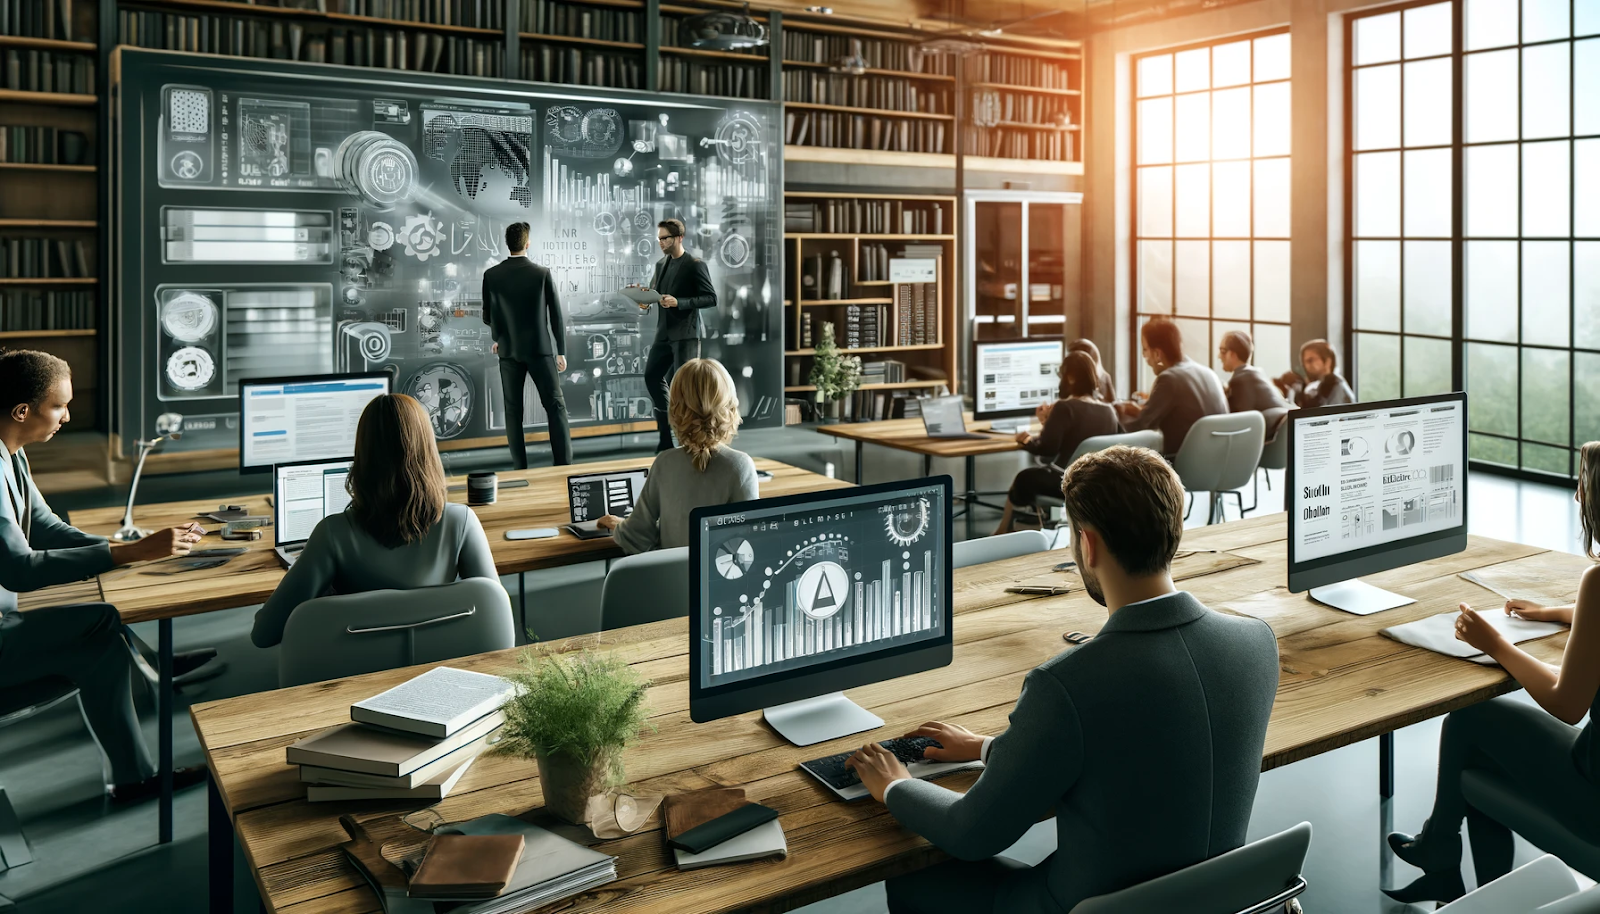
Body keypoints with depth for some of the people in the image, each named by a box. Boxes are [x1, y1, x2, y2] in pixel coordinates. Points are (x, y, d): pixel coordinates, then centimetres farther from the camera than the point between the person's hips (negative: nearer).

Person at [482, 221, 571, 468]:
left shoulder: (491, 275, -3)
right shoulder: (542, 273, -7)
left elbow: (488, 317, 3)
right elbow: (556, 315, -5)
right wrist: (562, 351, 3)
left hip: (509, 350, 2)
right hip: (540, 348, -2)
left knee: (513, 410, 8)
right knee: (556, 405, 2)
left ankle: (520, 468, 6)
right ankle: (564, 464, -4)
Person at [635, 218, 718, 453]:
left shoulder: (695, 265, -9)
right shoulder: (660, 264, 12)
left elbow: (711, 298, -13)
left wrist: (679, 302, -22)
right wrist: (645, 300, -3)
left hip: (686, 333, -7)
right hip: (665, 332, 8)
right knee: (652, 375, 6)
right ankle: (667, 432, 17)